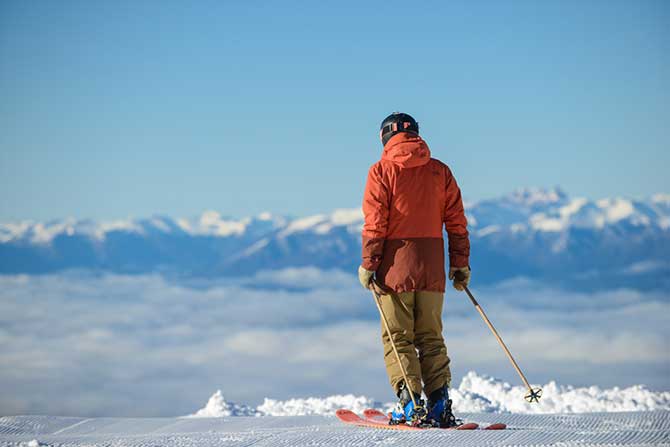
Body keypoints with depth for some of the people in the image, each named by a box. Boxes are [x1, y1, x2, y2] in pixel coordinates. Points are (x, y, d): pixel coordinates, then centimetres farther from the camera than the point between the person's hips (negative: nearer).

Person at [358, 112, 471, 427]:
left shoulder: (382, 171, -3)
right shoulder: (439, 170, 8)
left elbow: (375, 224, -8)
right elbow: (456, 222, 7)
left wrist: (368, 265, -4)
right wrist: (460, 263, 12)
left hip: (397, 263, -3)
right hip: (432, 265, 4)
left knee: (398, 337, 2)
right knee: (430, 336, 11)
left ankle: (410, 403, -9)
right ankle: (439, 403, 2)